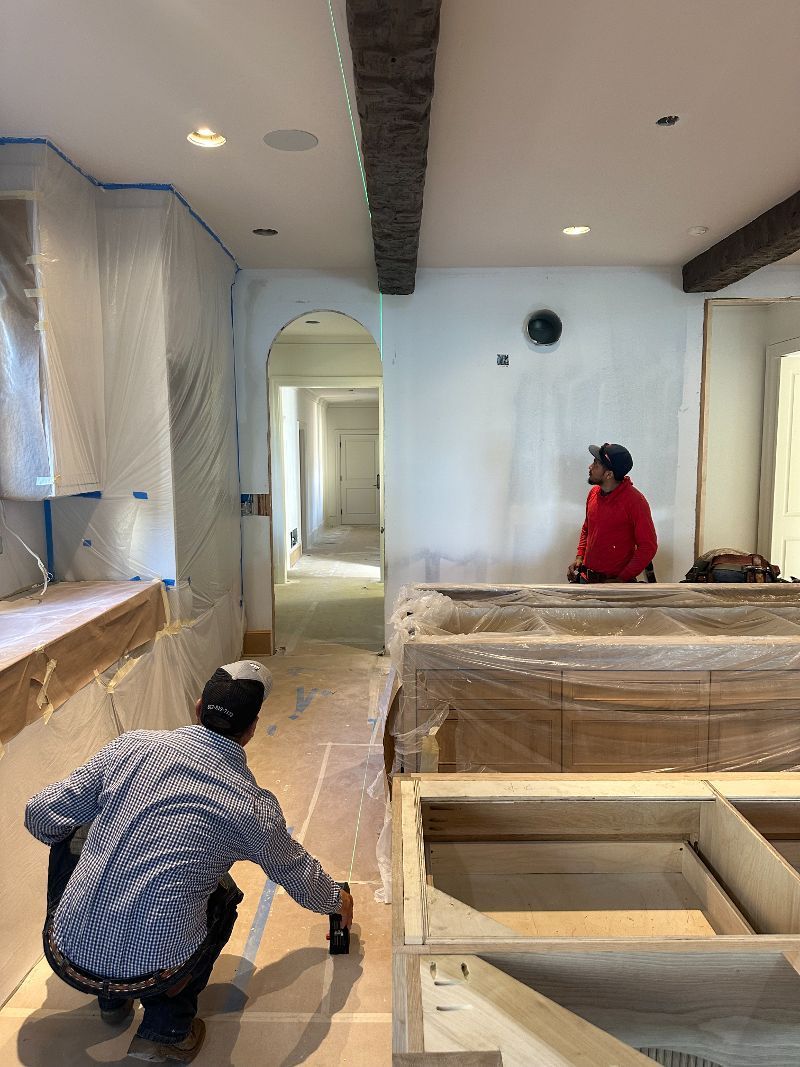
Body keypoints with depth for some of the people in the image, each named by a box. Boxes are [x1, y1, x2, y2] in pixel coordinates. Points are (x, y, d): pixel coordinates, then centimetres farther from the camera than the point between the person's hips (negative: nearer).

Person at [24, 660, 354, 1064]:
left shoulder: (133, 746, -5)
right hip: (151, 973, -1)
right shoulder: (255, 806, -7)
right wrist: (337, 901, 34)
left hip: (66, 955, 1)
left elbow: (40, 817, 3)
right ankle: (167, 1027, 14)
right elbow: (297, 873, 12)